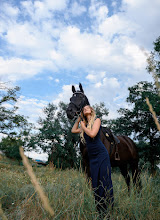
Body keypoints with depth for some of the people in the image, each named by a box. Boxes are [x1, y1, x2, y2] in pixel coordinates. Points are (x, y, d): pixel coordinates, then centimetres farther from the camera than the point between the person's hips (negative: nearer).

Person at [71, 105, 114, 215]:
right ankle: (100, 210, 18)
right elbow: (73, 130, 27)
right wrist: (79, 119, 23)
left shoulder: (97, 120, 0)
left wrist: (83, 126, 1)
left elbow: (92, 134, -14)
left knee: (105, 181, -4)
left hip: (101, 155, -6)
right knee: (95, 183, 8)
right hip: (92, 157, 6)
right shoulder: (85, 125, 17)